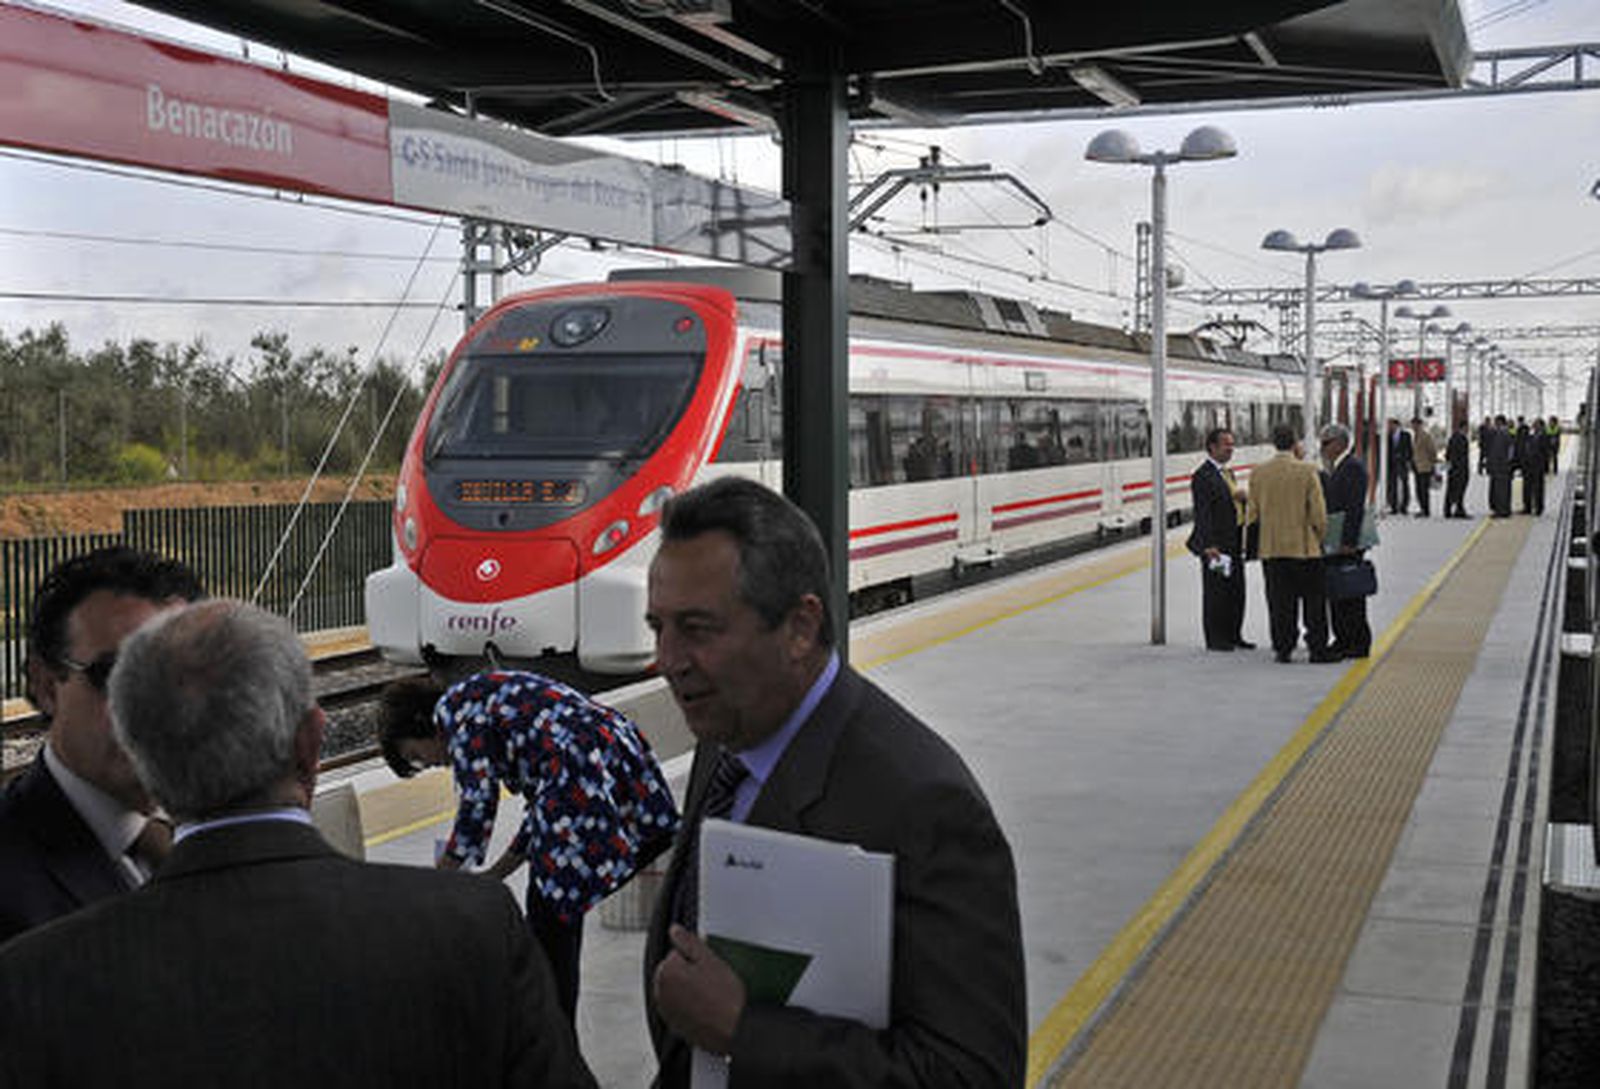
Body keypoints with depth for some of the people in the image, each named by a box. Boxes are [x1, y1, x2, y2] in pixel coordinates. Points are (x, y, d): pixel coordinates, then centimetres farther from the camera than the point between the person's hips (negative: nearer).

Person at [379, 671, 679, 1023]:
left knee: (549, 923, 2)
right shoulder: (492, 696, 31)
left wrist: (439, 875, 8)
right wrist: (493, 877, 33)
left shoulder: (454, 705, 5)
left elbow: (478, 801, -5)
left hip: (583, 780, -10)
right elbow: (542, 807, 32)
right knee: (562, 911, 19)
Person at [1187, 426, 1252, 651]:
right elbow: (1202, 514, -19)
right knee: (1215, 593, -1)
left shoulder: (1227, 473, 16)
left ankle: (1233, 635, 23)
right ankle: (1214, 639, 7)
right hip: (1215, 546, -9)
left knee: (1237, 592, 13)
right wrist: (1209, 546, -26)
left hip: (1234, 545, 9)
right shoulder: (1203, 476, -14)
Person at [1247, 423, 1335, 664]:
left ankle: (1283, 648, 10)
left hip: (1271, 548, 3)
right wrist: (1320, 538, 8)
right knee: (1313, 601, 7)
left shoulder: (1258, 473, -2)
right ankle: (1318, 649, 9)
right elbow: (1319, 514, -9)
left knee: (1279, 602, 8)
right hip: (1304, 547, -3)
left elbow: (1253, 514, 3)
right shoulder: (1307, 471, -10)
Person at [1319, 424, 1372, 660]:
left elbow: (1355, 508, -20)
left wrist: (1348, 542, -24)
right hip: (1334, 544, 10)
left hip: (1347, 545, -9)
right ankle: (1342, 640, 21)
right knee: (1335, 593, 13)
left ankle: (1359, 644, 3)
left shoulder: (1353, 467, -14)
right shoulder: (1335, 468, 15)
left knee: (1351, 595, -4)